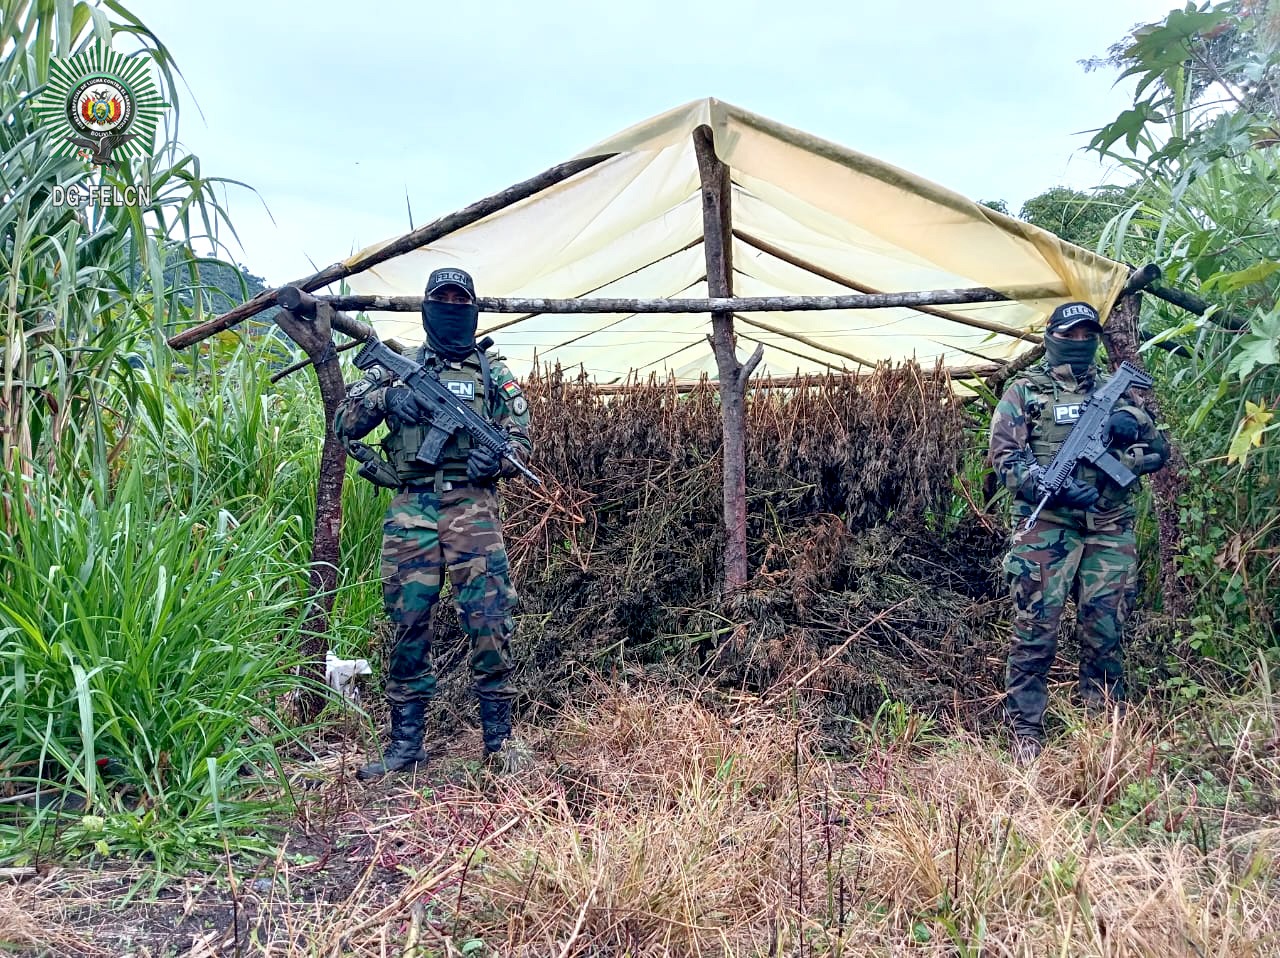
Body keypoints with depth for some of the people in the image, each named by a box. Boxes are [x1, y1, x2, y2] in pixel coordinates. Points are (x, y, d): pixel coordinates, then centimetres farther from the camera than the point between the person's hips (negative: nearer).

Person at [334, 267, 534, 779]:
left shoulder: (494, 372, 13)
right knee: (408, 625, 3)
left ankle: (499, 737, 5)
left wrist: (496, 459, -12)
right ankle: (406, 742, 13)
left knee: (489, 621, -6)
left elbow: (521, 437, 10)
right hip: (410, 510, 1)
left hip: (472, 508, -1)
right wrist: (384, 394, -8)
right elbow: (344, 424, 10)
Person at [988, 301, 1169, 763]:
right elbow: (1004, 458, -4)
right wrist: (1053, 485, -20)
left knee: (1104, 634, 7)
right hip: (1046, 528, -3)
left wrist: (1130, 427, -6)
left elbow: (1159, 449, 17)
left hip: (1110, 531, 4)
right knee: (1035, 631, -4)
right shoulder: (1024, 391, 6)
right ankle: (1026, 730, 5)